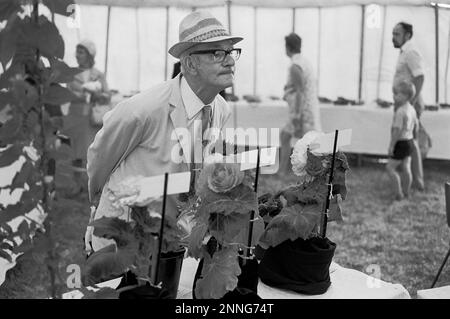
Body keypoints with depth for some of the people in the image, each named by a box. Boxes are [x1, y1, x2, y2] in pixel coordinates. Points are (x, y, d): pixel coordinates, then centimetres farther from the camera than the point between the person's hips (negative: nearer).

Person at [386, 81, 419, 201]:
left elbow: (397, 130, -25)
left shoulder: (400, 111, -23)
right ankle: (406, 192, 22)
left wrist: (391, 146, -20)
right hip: (410, 141, 9)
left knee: (390, 167, 1)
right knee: (406, 168, 14)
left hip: (401, 143, -9)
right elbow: (416, 126, 17)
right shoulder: (412, 109, 6)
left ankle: (399, 193, -1)